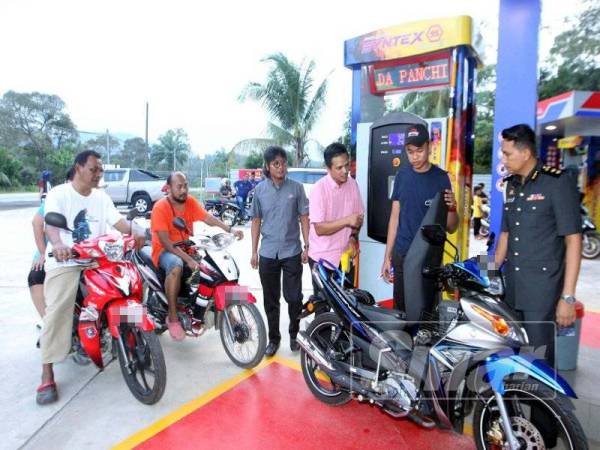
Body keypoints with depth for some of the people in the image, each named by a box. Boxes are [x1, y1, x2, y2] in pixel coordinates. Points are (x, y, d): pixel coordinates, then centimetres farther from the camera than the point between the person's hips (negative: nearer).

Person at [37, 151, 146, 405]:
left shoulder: (101, 197, 12)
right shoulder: (58, 194, -3)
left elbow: (117, 221, -2)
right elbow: (51, 223, -21)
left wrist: (133, 233, -25)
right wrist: (57, 243, -44)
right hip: (65, 262, -4)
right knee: (57, 311, -17)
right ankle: (47, 376, -11)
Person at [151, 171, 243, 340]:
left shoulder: (190, 201, 0)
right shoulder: (160, 207, -17)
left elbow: (208, 218, -14)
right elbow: (165, 242, -24)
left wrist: (230, 230, -31)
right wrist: (188, 259, -33)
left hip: (187, 247, 6)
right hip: (164, 251, -6)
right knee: (176, 266, -39)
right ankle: (172, 317, -25)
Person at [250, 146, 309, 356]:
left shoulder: (296, 188, -2)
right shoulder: (260, 189, 3)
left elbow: (304, 218, 2)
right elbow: (256, 221, 7)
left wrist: (307, 246, -4)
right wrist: (254, 252, 6)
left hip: (292, 252, -1)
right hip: (267, 254, 2)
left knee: (294, 297, 3)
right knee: (270, 300, 11)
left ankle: (294, 335, 26)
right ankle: (273, 338, 27)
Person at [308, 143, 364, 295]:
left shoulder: (352, 184, -1)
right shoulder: (319, 188, -17)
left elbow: (359, 215, 9)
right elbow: (319, 229, -20)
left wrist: (353, 236, -8)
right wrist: (347, 221, -27)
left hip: (345, 255, 5)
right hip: (322, 257, -4)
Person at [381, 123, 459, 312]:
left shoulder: (441, 177, -4)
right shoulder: (402, 175, 5)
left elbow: (451, 228, -1)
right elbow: (395, 217, 8)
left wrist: (452, 208, -23)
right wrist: (387, 256, 6)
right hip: (402, 255, 2)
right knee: (400, 308, 7)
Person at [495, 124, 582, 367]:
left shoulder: (558, 183, -9)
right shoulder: (511, 184, 11)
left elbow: (573, 240, -12)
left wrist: (568, 297, -16)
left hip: (542, 286, -6)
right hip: (511, 285, 6)